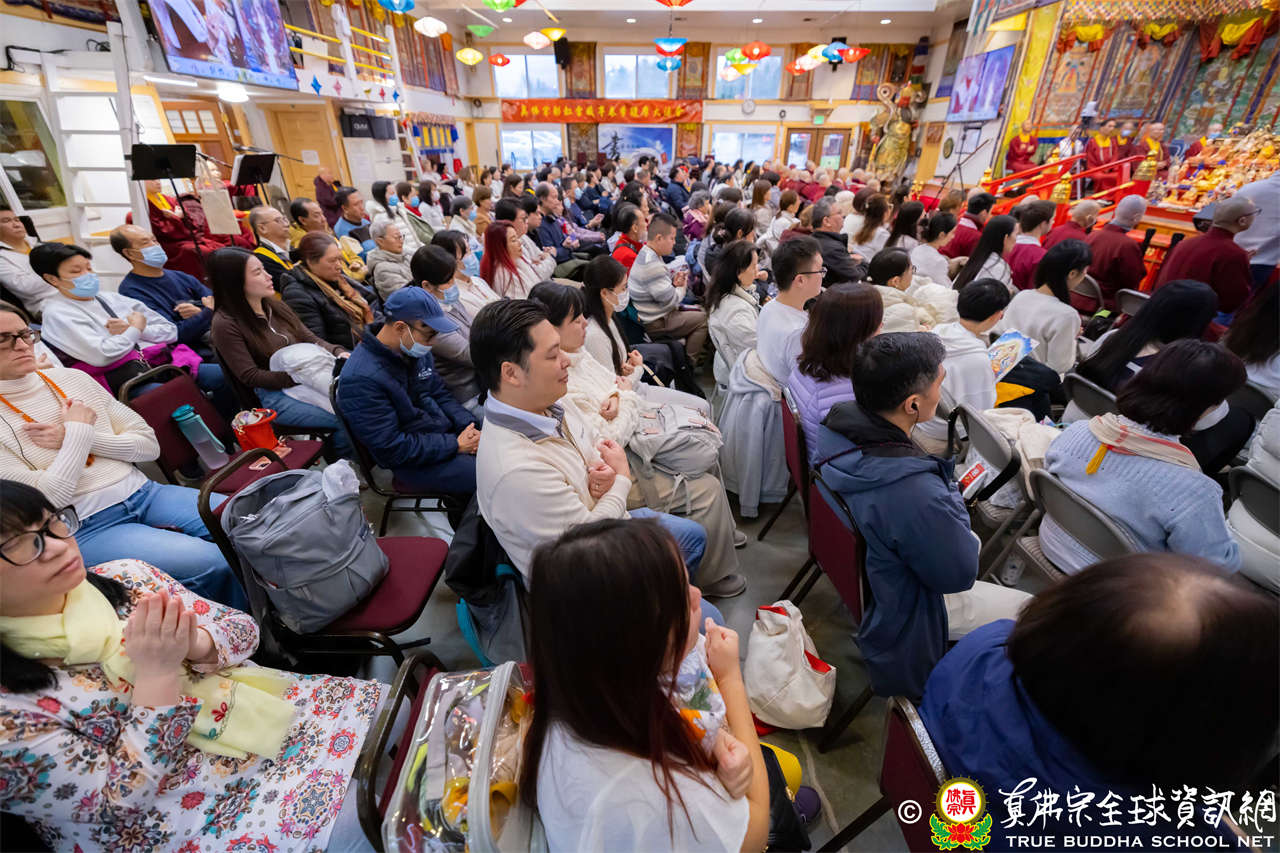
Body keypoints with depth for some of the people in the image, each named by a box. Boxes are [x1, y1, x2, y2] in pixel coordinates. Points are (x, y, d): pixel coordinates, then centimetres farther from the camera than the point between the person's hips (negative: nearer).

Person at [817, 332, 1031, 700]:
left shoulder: (839, 421, -21)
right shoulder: (916, 495, -43)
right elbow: (959, 574, -22)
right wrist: (952, 494, -13)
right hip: (900, 608, -7)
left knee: (975, 542, 29)